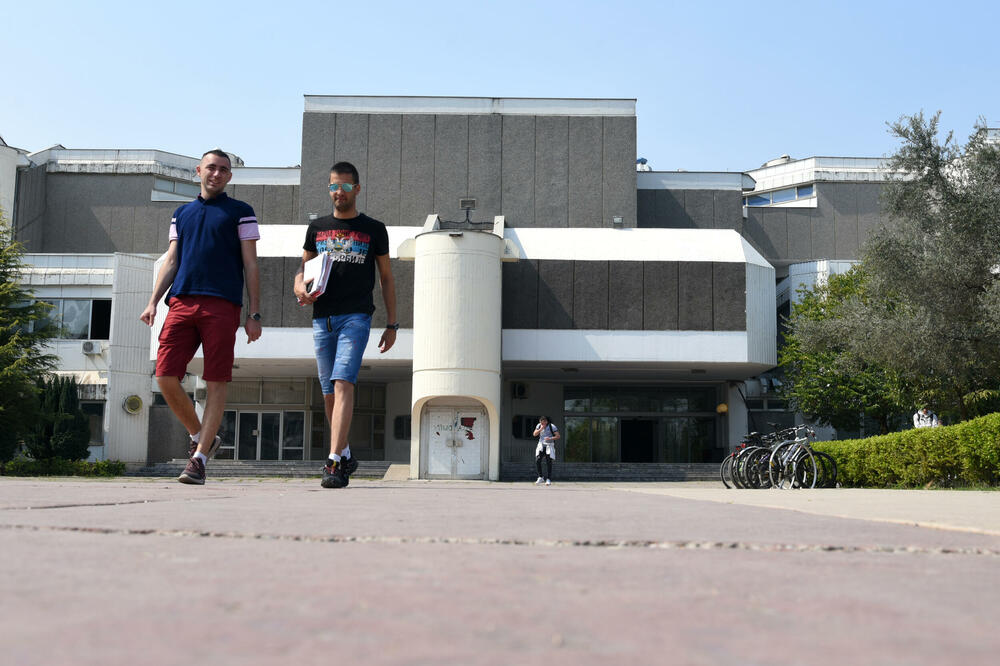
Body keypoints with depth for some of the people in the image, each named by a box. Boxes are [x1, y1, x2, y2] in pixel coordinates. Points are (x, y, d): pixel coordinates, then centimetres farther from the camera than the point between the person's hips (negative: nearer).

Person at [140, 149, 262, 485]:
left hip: (222, 305, -4)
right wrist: (153, 301, 8)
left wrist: (254, 314, -2)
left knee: (216, 382, -7)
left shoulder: (240, 212, 10)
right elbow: (170, 262, 21)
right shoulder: (181, 214, 23)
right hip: (181, 303, 4)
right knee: (165, 376, -5)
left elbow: (250, 265, 5)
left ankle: (199, 458, -4)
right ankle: (201, 437, 15)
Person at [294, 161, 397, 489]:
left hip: (356, 317, -4)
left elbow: (386, 278, 12)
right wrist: (300, 288, -4)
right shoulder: (317, 228, 16)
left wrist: (392, 324, 7)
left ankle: (335, 462, -24)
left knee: (343, 385, -19)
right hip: (322, 318, 4)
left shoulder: (374, 229, 9)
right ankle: (346, 455, 26)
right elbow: (303, 268, 21)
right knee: (329, 393, 8)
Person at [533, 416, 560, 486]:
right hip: (541, 445, 4)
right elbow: (535, 434, -2)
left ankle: (548, 479, -3)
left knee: (549, 462, -8)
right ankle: (540, 478, -1)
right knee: (537, 461, -11)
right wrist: (541, 429, -17)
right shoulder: (539, 425, 3)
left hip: (549, 445, -3)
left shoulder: (552, 426, -11)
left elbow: (558, 436, -10)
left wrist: (550, 439, -25)